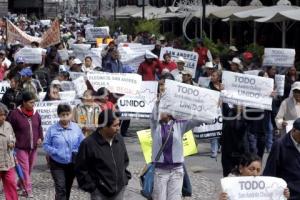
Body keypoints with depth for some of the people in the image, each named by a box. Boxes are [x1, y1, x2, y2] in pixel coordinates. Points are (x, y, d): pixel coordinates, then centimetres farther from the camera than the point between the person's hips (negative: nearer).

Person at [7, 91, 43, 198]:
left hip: (33, 147, 6)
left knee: (29, 168, 16)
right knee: (24, 169, -7)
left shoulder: (36, 114, 6)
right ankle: (28, 190, -3)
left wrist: (40, 138, 3)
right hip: (21, 147, -6)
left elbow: (39, 127, 18)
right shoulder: (15, 114, -12)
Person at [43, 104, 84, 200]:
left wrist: (77, 152, -16)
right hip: (57, 164, -3)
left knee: (67, 189, 18)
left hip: (72, 164, 3)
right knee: (61, 189, -13)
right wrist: (56, 152, -20)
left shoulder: (76, 128, -4)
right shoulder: (52, 129, -10)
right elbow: (46, 145, -5)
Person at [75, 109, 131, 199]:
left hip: (119, 190, 6)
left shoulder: (119, 139, 2)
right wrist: (91, 187, -11)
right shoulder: (88, 144, -17)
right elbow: (81, 169, -11)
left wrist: (125, 178, 11)